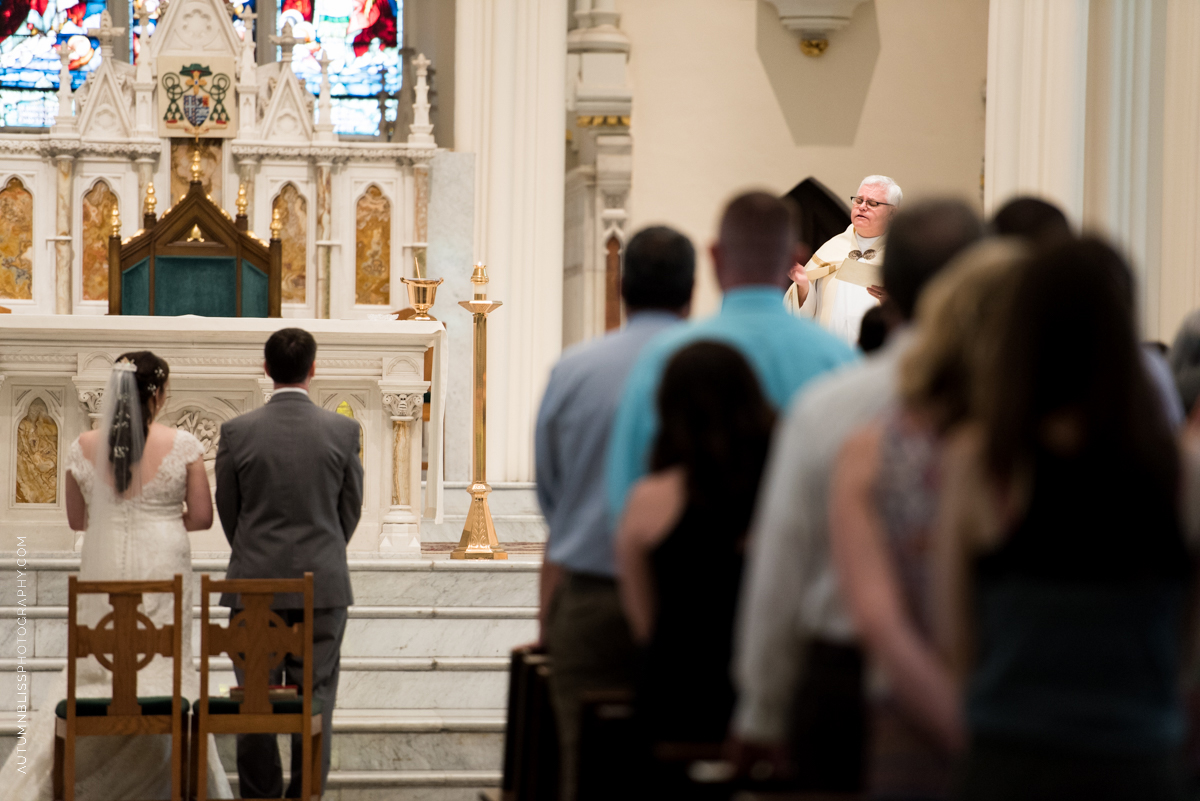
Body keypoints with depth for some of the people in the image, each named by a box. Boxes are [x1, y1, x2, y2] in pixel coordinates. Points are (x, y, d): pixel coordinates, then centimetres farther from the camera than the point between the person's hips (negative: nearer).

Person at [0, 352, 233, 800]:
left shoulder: (84, 448, -2)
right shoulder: (182, 445, -9)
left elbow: (77, 519, 8)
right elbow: (201, 517, -3)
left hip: (104, 567, 2)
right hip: (163, 568, -2)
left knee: (95, 669, 13)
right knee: (162, 668, 8)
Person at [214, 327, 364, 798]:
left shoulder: (237, 432, -5)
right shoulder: (343, 431, -4)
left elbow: (228, 510, 4)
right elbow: (351, 509, 4)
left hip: (255, 582, 0)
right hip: (323, 583, 0)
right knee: (315, 697, 4)